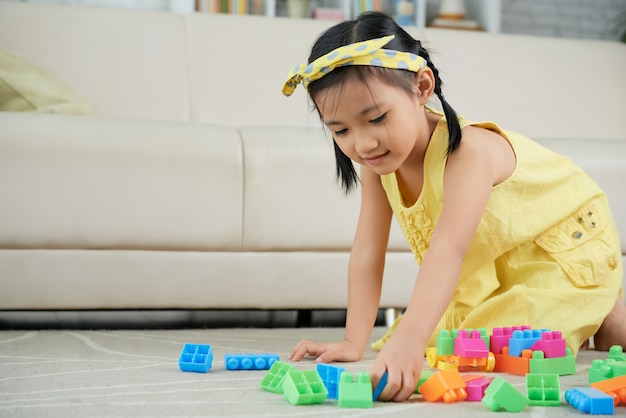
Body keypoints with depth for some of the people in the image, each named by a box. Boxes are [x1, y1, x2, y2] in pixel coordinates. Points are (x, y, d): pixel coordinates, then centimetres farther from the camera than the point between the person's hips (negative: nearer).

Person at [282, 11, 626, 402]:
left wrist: (409, 340, -66)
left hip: (567, 245, -7)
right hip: (492, 266, 8)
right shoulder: (378, 161, -15)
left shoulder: (466, 154, -38)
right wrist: (353, 344, -22)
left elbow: (448, 250, -53)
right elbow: (367, 255, -15)